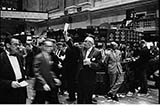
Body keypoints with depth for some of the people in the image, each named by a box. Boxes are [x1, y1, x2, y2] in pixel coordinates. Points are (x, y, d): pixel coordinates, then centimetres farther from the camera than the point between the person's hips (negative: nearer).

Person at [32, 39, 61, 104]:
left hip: (51, 85, 8)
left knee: (55, 102, 11)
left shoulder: (49, 57, 11)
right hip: (41, 86, -8)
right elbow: (37, 73, -16)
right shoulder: (38, 57, -14)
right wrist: (44, 84, -21)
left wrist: (55, 78, 6)